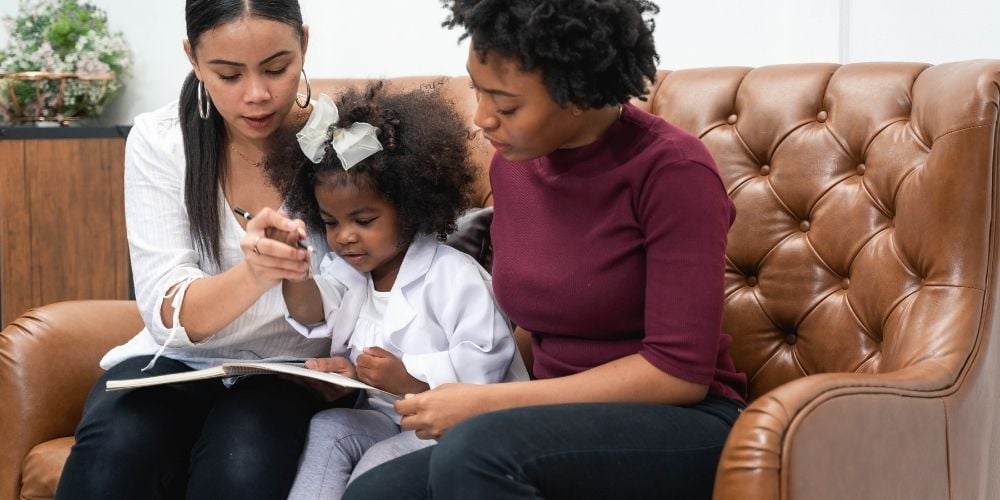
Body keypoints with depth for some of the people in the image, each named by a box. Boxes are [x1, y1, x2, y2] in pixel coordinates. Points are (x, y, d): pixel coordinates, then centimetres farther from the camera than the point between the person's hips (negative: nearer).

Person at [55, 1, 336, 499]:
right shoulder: (159, 140, -8)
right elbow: (169, 314, -15)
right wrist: (254, 272, -35)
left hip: (289, 370, -1)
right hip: (176, 360, 1)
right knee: (112, 458, -30)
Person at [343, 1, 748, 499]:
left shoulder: (671, 169, -14)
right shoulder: (511, 164, 5)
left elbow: (680, 373, -17)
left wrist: (488, 403, -18)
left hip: (680, 427, -5)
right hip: (566, 426, 6)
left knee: (476, 450, -32)